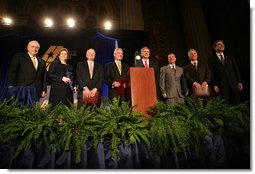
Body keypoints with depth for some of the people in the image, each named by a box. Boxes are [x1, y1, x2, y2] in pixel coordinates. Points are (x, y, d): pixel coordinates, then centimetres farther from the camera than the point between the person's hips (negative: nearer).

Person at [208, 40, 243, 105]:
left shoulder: (230, 57, 17)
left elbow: (236, 70, 13)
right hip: (221, 85, -3)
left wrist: (239, 82, 5)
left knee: (237, 104, 0)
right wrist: (214, 85, -10)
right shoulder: (211, 59, 6)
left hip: (233, 84, 3)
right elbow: (211, 74, -1)